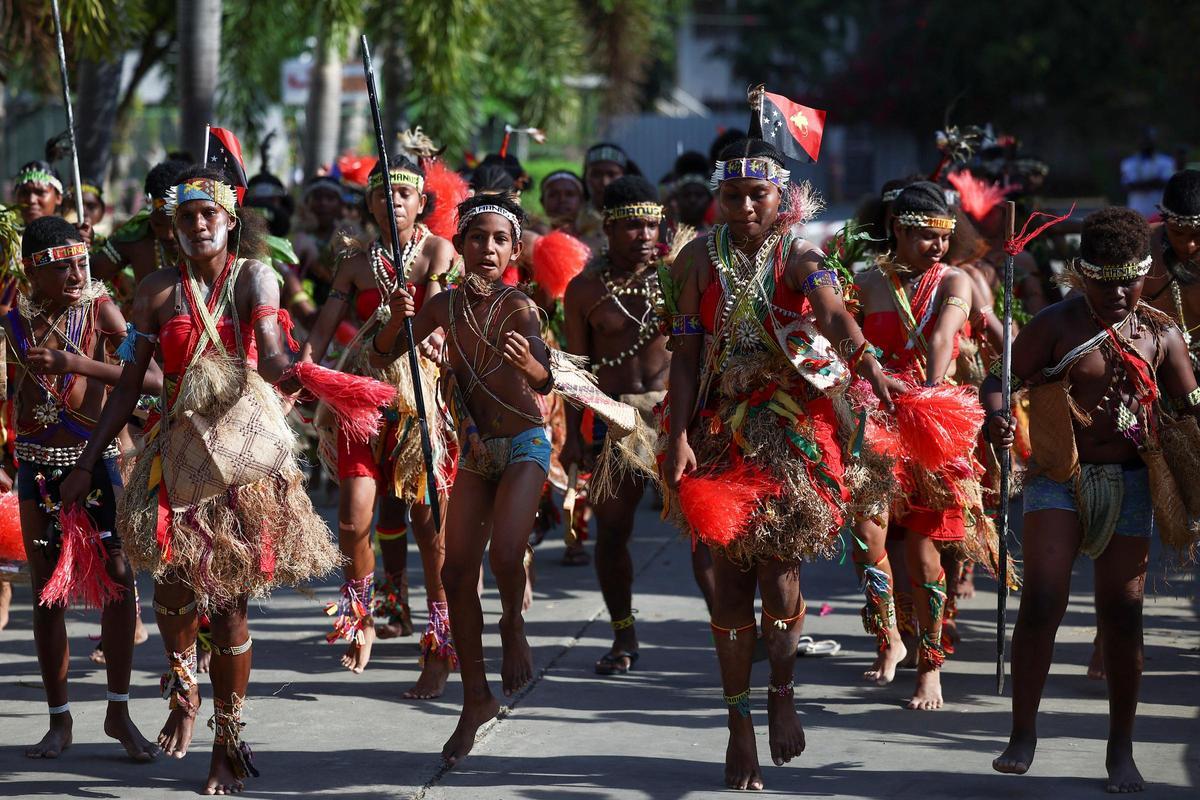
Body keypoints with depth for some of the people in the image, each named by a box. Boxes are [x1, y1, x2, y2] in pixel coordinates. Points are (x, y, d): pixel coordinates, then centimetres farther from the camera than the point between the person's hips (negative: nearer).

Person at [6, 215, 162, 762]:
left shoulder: (99, 309, -8)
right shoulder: (14, 322, -2)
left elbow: (153, 378, -19)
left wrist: (76, 363, -27)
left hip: (95, 459, -2)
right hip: (37, 465, 2)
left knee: (118, 580, -9)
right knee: (46, 591, 5)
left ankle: (118, 711, 3)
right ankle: (59, 720, 14)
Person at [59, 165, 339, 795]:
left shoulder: (254, 279, -1)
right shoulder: (158, 292, 5)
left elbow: (271, 357, -19)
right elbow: (129, 386, 7)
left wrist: (296, 372, -43)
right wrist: (87, 461, 3)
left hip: (245, 447, -1)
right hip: (180, 447, 1)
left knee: (229, 599, 0)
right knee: (173, 577, -13)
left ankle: (227, 738, 15)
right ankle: (182, 689, 20)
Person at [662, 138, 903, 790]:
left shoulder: (797, 257, -3)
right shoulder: (704, 258, 4)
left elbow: (832, 311, -24)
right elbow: (687, 352, 2)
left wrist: (866, 363, -44)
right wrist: (679, 436, -10)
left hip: (790, 429, -2)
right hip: (721, 429, 2)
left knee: (779, 568, -11)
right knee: (729, 574, 1)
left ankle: (782, 692, 16)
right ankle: (739, 725, 10)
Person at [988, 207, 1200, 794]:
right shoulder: (1056, 326, -4)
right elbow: (1000, 379, -8)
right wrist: (996, 416, -30)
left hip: (1129, 482, 2)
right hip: (1058, 479, -2)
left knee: (1122, 614, 4)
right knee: (1042, 601, -13)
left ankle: (1121, 750, 16)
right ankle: (1022, 735, -7)